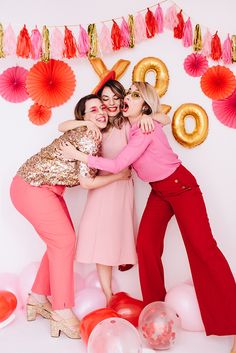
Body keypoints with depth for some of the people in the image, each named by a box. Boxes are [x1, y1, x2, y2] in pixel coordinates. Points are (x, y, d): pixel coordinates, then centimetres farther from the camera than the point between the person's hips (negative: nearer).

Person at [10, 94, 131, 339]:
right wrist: (120, 175, -6)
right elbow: (87, 182, -18)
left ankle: (37, 300, 23)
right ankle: (62, 315, -2)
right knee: (64, 241, -10)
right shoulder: (89, 138, -18)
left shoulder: (83, 133, 7)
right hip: (32, 188, -10)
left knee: (60, 240, 11)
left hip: (46, 188, 10)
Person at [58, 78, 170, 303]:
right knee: (100, 237, 1)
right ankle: (108, 297, 13)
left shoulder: (128, 123, -3)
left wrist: (147, 116, -24)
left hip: (120, 184, -3)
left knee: (115, 234, 2)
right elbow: (62, 127, 2)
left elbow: (165, 120, -4)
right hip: (100, 185, 3)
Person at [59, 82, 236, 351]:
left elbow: (117, 165, -26)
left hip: (181, 186, -7)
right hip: (159, 190, 8)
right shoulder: (125, 127, 1)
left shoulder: (147, 128, -23)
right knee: (146, 243, -4)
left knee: (202, 247, -10)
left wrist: (79, 155, -21)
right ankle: (155, 306, 14)